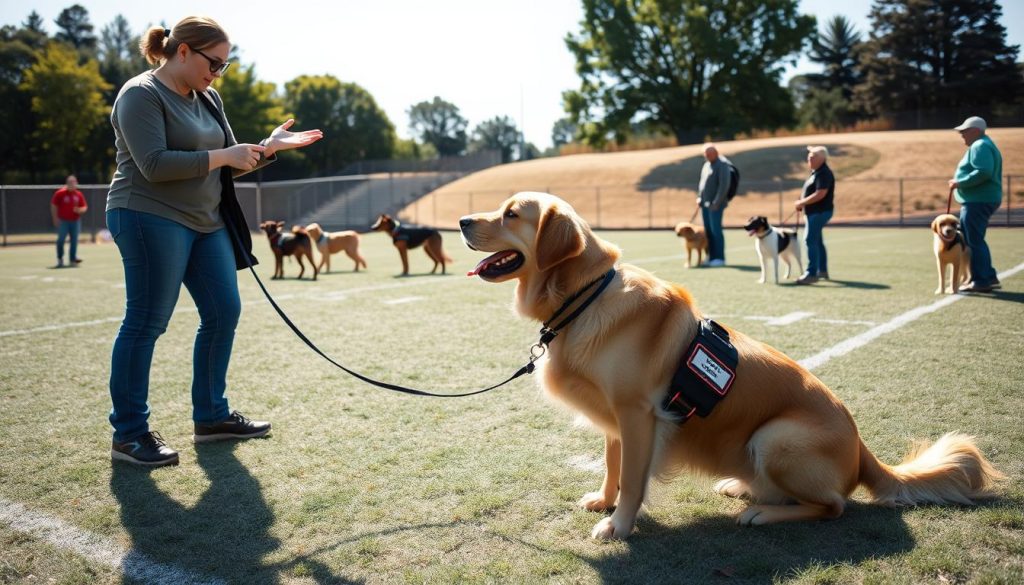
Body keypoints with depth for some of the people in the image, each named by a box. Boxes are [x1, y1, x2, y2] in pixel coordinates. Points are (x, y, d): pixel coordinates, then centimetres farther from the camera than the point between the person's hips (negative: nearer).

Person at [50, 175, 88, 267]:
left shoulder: (79, 194, 8)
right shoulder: (60, 193, -3)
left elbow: (85, 207, 12)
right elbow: (53, 206, -1)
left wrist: (80, 210, -11)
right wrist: (55, 218, -8)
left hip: (75, 221, 3)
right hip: (63, 221, -3)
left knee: (74, 240, 4)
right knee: (61, 240, -6)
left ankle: (72, 259, 13)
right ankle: (60, 259, 7)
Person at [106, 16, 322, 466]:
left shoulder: (208, 99, 15)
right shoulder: (141, 95, -10)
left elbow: (230, 165, 17)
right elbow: (154, 165, -22)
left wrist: (269, 146, 1)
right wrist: (222, 156, -18)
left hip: (204, 222, 9)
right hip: (151, 220, -8)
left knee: (224, 312, 6)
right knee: (146, 323, -5)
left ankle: (211, 415, 19)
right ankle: (129, 434, 6)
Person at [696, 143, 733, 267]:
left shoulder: (722, 165, -11)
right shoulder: (707, 164, 16)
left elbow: (724, 186, -17)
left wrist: (716, 203, -20)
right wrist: (699, 197, 12)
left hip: (715, 204, -8)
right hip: (705, 204, 8)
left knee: (715, 230, -9)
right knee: (708, 231, 8)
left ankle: (719, 258, -4)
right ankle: (711, 257, 13)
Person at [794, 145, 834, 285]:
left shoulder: (824, 173, -18)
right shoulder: (816, 172, 14)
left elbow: (820, 194, -26)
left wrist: (802, 202, -18)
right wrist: (802, 203, 6)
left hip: (819, 212, -11)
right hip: (815, 212, 11)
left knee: (810, 241, -12)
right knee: (817, 241, 17)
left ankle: (811, 274, -11)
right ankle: (822, 270, 28)